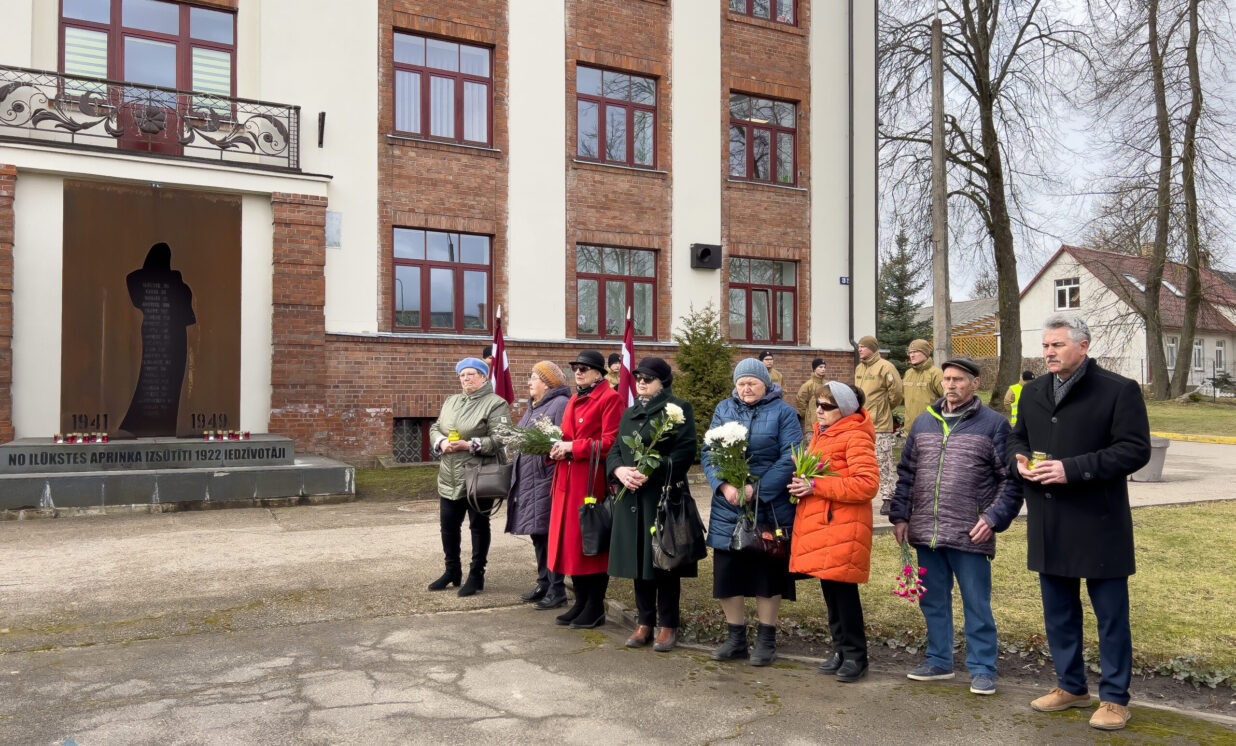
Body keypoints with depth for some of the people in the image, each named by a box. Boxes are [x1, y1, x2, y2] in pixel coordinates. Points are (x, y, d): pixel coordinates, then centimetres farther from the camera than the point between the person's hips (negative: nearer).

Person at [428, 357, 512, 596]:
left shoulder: (495, 404, -8)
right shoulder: (451, 401, 15)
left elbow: (499, 440, -17)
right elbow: (435, 428, 14)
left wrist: (469, 445, -22)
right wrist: (441, 442, -8)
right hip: (449, 478, 7)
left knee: (478, 526, 6)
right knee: (448, 525, 13)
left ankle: (476, 575, 18)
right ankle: (452, 571, 30)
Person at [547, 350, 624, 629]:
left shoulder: (610, 399, -8)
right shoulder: (574, 400, 18)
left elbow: (610, 442, -15)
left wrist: (572, 447, -15)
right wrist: (559, 446, 0)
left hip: (592, 479, -8)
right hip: (568, 479, 8)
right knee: (570, 540, 10)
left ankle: (596, 609, 11)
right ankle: (581, 602, 22)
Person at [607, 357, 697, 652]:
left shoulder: (678, 409, -3)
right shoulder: (629, 413, 18)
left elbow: (685, 452, -12)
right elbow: (614, 449, 14)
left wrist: (650, 472, -18)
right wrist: (620, 470, -8)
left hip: (664, 496, -6)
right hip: (631, 497, 6)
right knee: (638, 560, 9)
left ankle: (667, 625, 12)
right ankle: (644, 622, 20)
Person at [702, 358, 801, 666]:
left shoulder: (783, 412, -2)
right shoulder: (723, 409, 8)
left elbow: (789, 459, -11)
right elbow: (707, 452, 3)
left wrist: (757, 489, -19)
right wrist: (724, 485, -14)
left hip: (771, 508, -3)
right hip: (728, 508, 3)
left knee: (768, 572, 5)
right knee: (727, 572, 6)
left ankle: (766, 640, 20)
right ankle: (736, 638, 22)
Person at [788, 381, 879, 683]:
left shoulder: (855, 437, -12)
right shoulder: (820, 433, 15)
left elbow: (867, 484, -21)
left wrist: (816, 486, -21)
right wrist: (802, 482, 6)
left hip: (842, 526, -8)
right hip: (817, 523, 8)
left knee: (843, 590, -1)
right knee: (829, 590, 14)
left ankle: (855, 656, 14)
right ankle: (841, 649, 27)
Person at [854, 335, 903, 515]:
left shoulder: (884, 367, -11)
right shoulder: (859, 368, 14)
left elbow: (896, 391, -9)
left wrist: (885, 408, 3)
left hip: (880, 426, -8)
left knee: (884, 463, -3)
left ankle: (888, 498, 3)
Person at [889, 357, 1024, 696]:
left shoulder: (993, 424, -2)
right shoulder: (924, 421, 12)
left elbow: (1011, 479, -3)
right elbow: (906, 473, 15)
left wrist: (993, 518, -12)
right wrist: (900, 516, 8)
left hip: (970, 535, -5)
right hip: (925, 532, 5)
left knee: (977, 604, 5)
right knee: (933, 601, 15)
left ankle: (982, 668, 17)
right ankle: (938, 660, 28)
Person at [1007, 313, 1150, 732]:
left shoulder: (1119, 391, -8)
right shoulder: (1033, 392, 11)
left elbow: (1135, 449, -15)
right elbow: (1017, 438, 21)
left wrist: (1072, 469, -22)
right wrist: (1018, 459, -3)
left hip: (1099, 524, -6)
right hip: (1048, 525, 6)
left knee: (1111, 614, 6)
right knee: (1058, 612, 16)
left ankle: (1114, 698, 20)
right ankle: (1071, 686, 31)